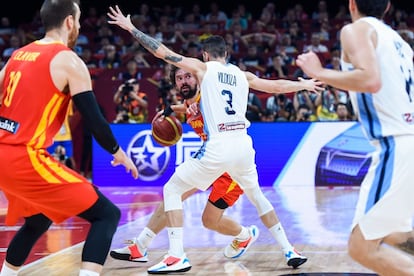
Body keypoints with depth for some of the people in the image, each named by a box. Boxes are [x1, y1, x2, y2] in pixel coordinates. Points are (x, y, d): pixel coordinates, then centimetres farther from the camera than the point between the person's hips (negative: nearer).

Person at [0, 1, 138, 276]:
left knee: (38, 220, 32)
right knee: (107, 214, -4)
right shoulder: (69, 61, -5)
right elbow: (94, 119, -7)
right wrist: (119, 153, 9)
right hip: (25, 158, -8)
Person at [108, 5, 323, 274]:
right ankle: (290, 251, 24)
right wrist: (305, 85, 45)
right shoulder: (243, 75, 17)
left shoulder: (203, 68, 5)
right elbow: (277, 86, 27)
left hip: (218, 147, -5)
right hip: (243, 144, 5)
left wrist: (131, 28, 9)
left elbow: (163, 52, 2)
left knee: (172, 190, 8)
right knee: (256, 195, 29)